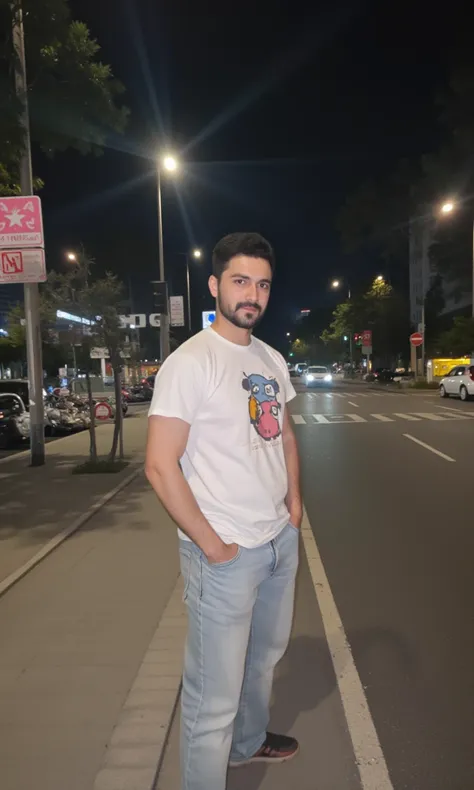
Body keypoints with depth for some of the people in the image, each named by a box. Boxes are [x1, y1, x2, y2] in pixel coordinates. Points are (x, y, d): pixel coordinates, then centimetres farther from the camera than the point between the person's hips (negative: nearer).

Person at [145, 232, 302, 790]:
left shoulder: (271, 360, 7)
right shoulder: (190, 362, -17)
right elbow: (160, 466, -20)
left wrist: (294, 502, 8)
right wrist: (212, 546, -17)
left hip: (281, 540, 8)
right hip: (226, 553, -8)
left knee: (265, 655, 26)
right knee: (215, 694, 4)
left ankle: (249, 741, 52)